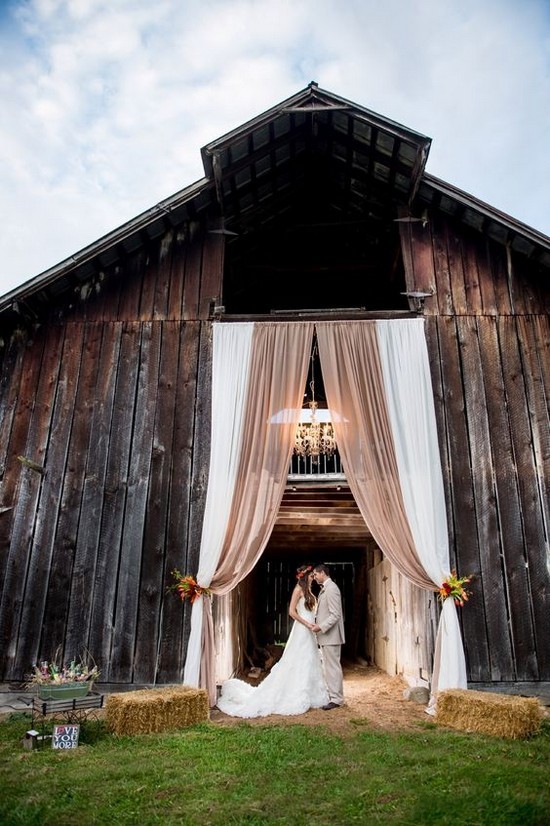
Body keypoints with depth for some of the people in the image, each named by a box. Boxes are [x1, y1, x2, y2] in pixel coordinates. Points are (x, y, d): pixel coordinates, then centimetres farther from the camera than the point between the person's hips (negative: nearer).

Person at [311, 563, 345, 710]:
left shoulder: (331, 588, -18)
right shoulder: (325, 589, 13)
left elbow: (335, 615, -22)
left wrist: (321, 627, -21)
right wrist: (318, 625, 9)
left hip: (330, 635, -10)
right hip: (325, 636, 10)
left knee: (333, 667, -2)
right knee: (327, 667, 14)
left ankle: (336, 699, 6)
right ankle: (331, 695, 22)